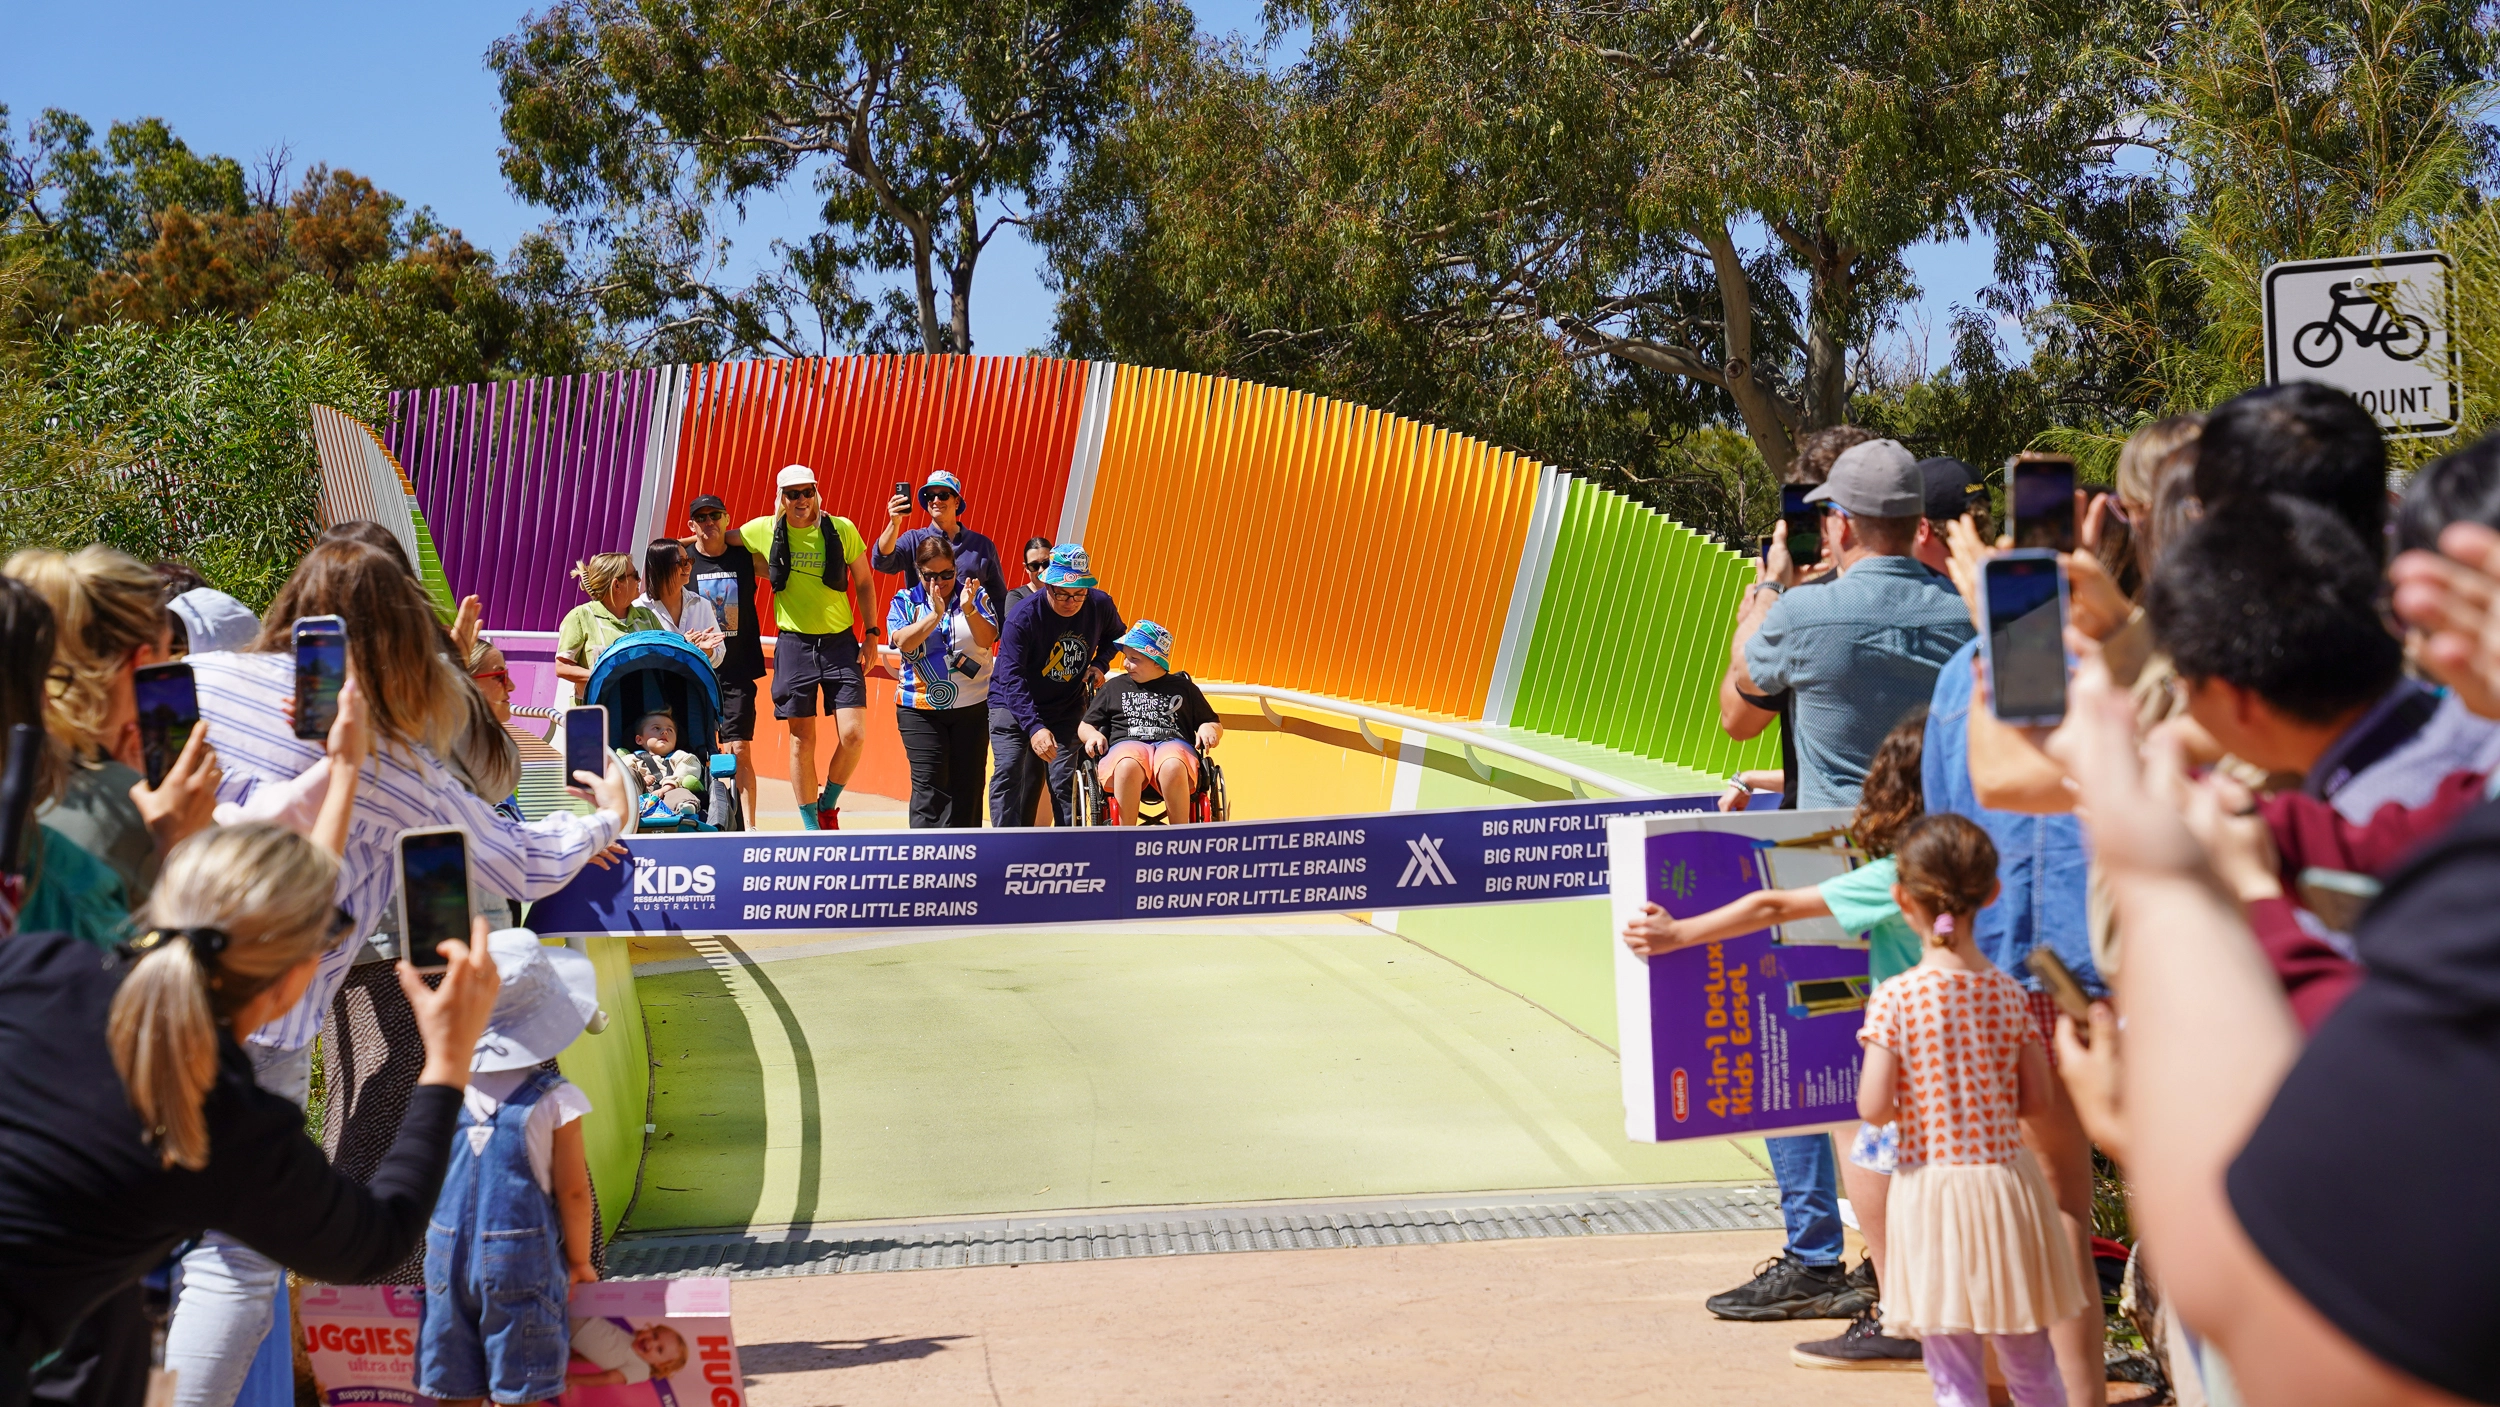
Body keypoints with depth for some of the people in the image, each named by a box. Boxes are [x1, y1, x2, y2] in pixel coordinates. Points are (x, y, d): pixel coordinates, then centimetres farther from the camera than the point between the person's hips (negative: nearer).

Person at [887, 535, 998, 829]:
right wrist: (935, 615, -26)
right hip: (921, 708, -1)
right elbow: (903, 641, -14)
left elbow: (987, 639, -11)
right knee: (929, 783, -10)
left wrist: (969, 611, -28)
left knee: (966, 783, 4)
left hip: (972, 706, 1)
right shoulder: (905, 601, 3)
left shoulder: (975, 596, 3)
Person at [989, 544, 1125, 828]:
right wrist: (1034, 727, -42)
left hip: (1067, 708, 3)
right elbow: (1012, 677, -31)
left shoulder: (1100, 605, -12)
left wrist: (1099, 664, -8)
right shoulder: (1022, 616, -26)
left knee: (1065, 782, -4)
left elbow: (1115, 634, 13)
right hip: (1014, 707, -3)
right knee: (1009, 778, -14)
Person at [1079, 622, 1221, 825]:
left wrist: (1208, 729, 3)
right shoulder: (1114, 687, 28)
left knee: (1172, 768, -41)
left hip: (1173, 743, 0)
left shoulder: (1183, 687, 26)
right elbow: (1084, 726, 27)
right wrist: (1092, 735, 3)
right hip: (1127, 744, 0)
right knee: (1128, 766, -40)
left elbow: (1215, 726, 28)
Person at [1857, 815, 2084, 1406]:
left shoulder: (1895, 1000, -13)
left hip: (1930, 1188, -3)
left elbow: (1873, 1107, -16)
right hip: (2007, 1181, 3)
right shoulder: (2008, 993, -3)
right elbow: (2036, 1096, 2)